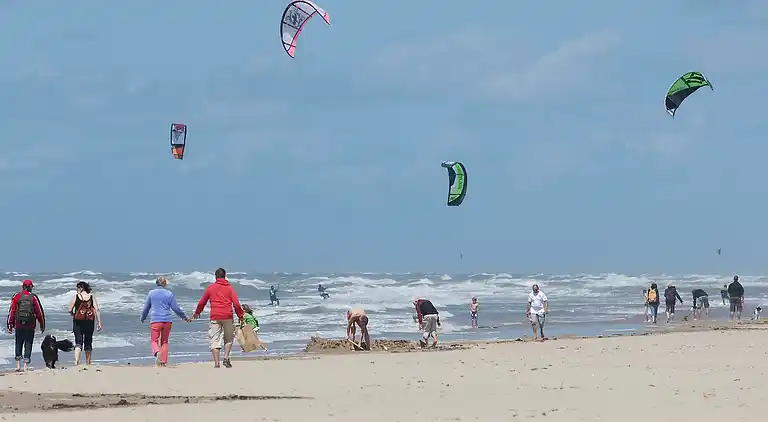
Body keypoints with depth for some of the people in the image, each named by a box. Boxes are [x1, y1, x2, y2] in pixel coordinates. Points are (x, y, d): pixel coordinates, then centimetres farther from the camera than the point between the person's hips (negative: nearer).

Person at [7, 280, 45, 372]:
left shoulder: (16, 297, 0)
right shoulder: (33, 297, -1)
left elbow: (11, 311, -1)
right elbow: (39, 311, 2)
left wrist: (10, 325, 4)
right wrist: (42, 325, 11)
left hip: (18, 325, 1)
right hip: (30, 326, -1)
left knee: (18, 344, 15)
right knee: (28, 345, 5)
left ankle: (18, 365, 9)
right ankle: (25, 366, 1)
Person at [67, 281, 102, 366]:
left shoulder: (76, 296, -3)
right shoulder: (92, 297, 3)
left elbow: (70, 310, -3)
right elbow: (97, 310, -3)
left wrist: (73, 316, 17)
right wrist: (99, 323, -2)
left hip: (78, 321, -2)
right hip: (90, 321, 2)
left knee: (78, 342, -2)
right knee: (88, 342, 13)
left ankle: (76, 361, -21)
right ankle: (88, 363, 18)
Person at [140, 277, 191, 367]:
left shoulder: (151, 293, 4)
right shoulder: (169, 294, 4)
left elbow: (146, 308, 11)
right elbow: (175, 308, 4)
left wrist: (143, 319, 27)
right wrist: (185, 317, 15)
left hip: (155, 320, -2)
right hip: (167, 320, 2)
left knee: (154, 341, 2)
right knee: (164, 341, 12)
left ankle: (157, 352, -30)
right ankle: (163, 362, 7)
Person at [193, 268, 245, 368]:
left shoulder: (210, 288, 8)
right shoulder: (229, 288, 6)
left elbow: (202, 302, 16)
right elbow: (236, 304, -2)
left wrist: (197, 312, 33)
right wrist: (240, 316, 8)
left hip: (215, 317, 0)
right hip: (227, 317, 0)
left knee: (215, 340, 0)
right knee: (229, 339, 15)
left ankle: (216, 363, -8)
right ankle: (226, 357, -2)